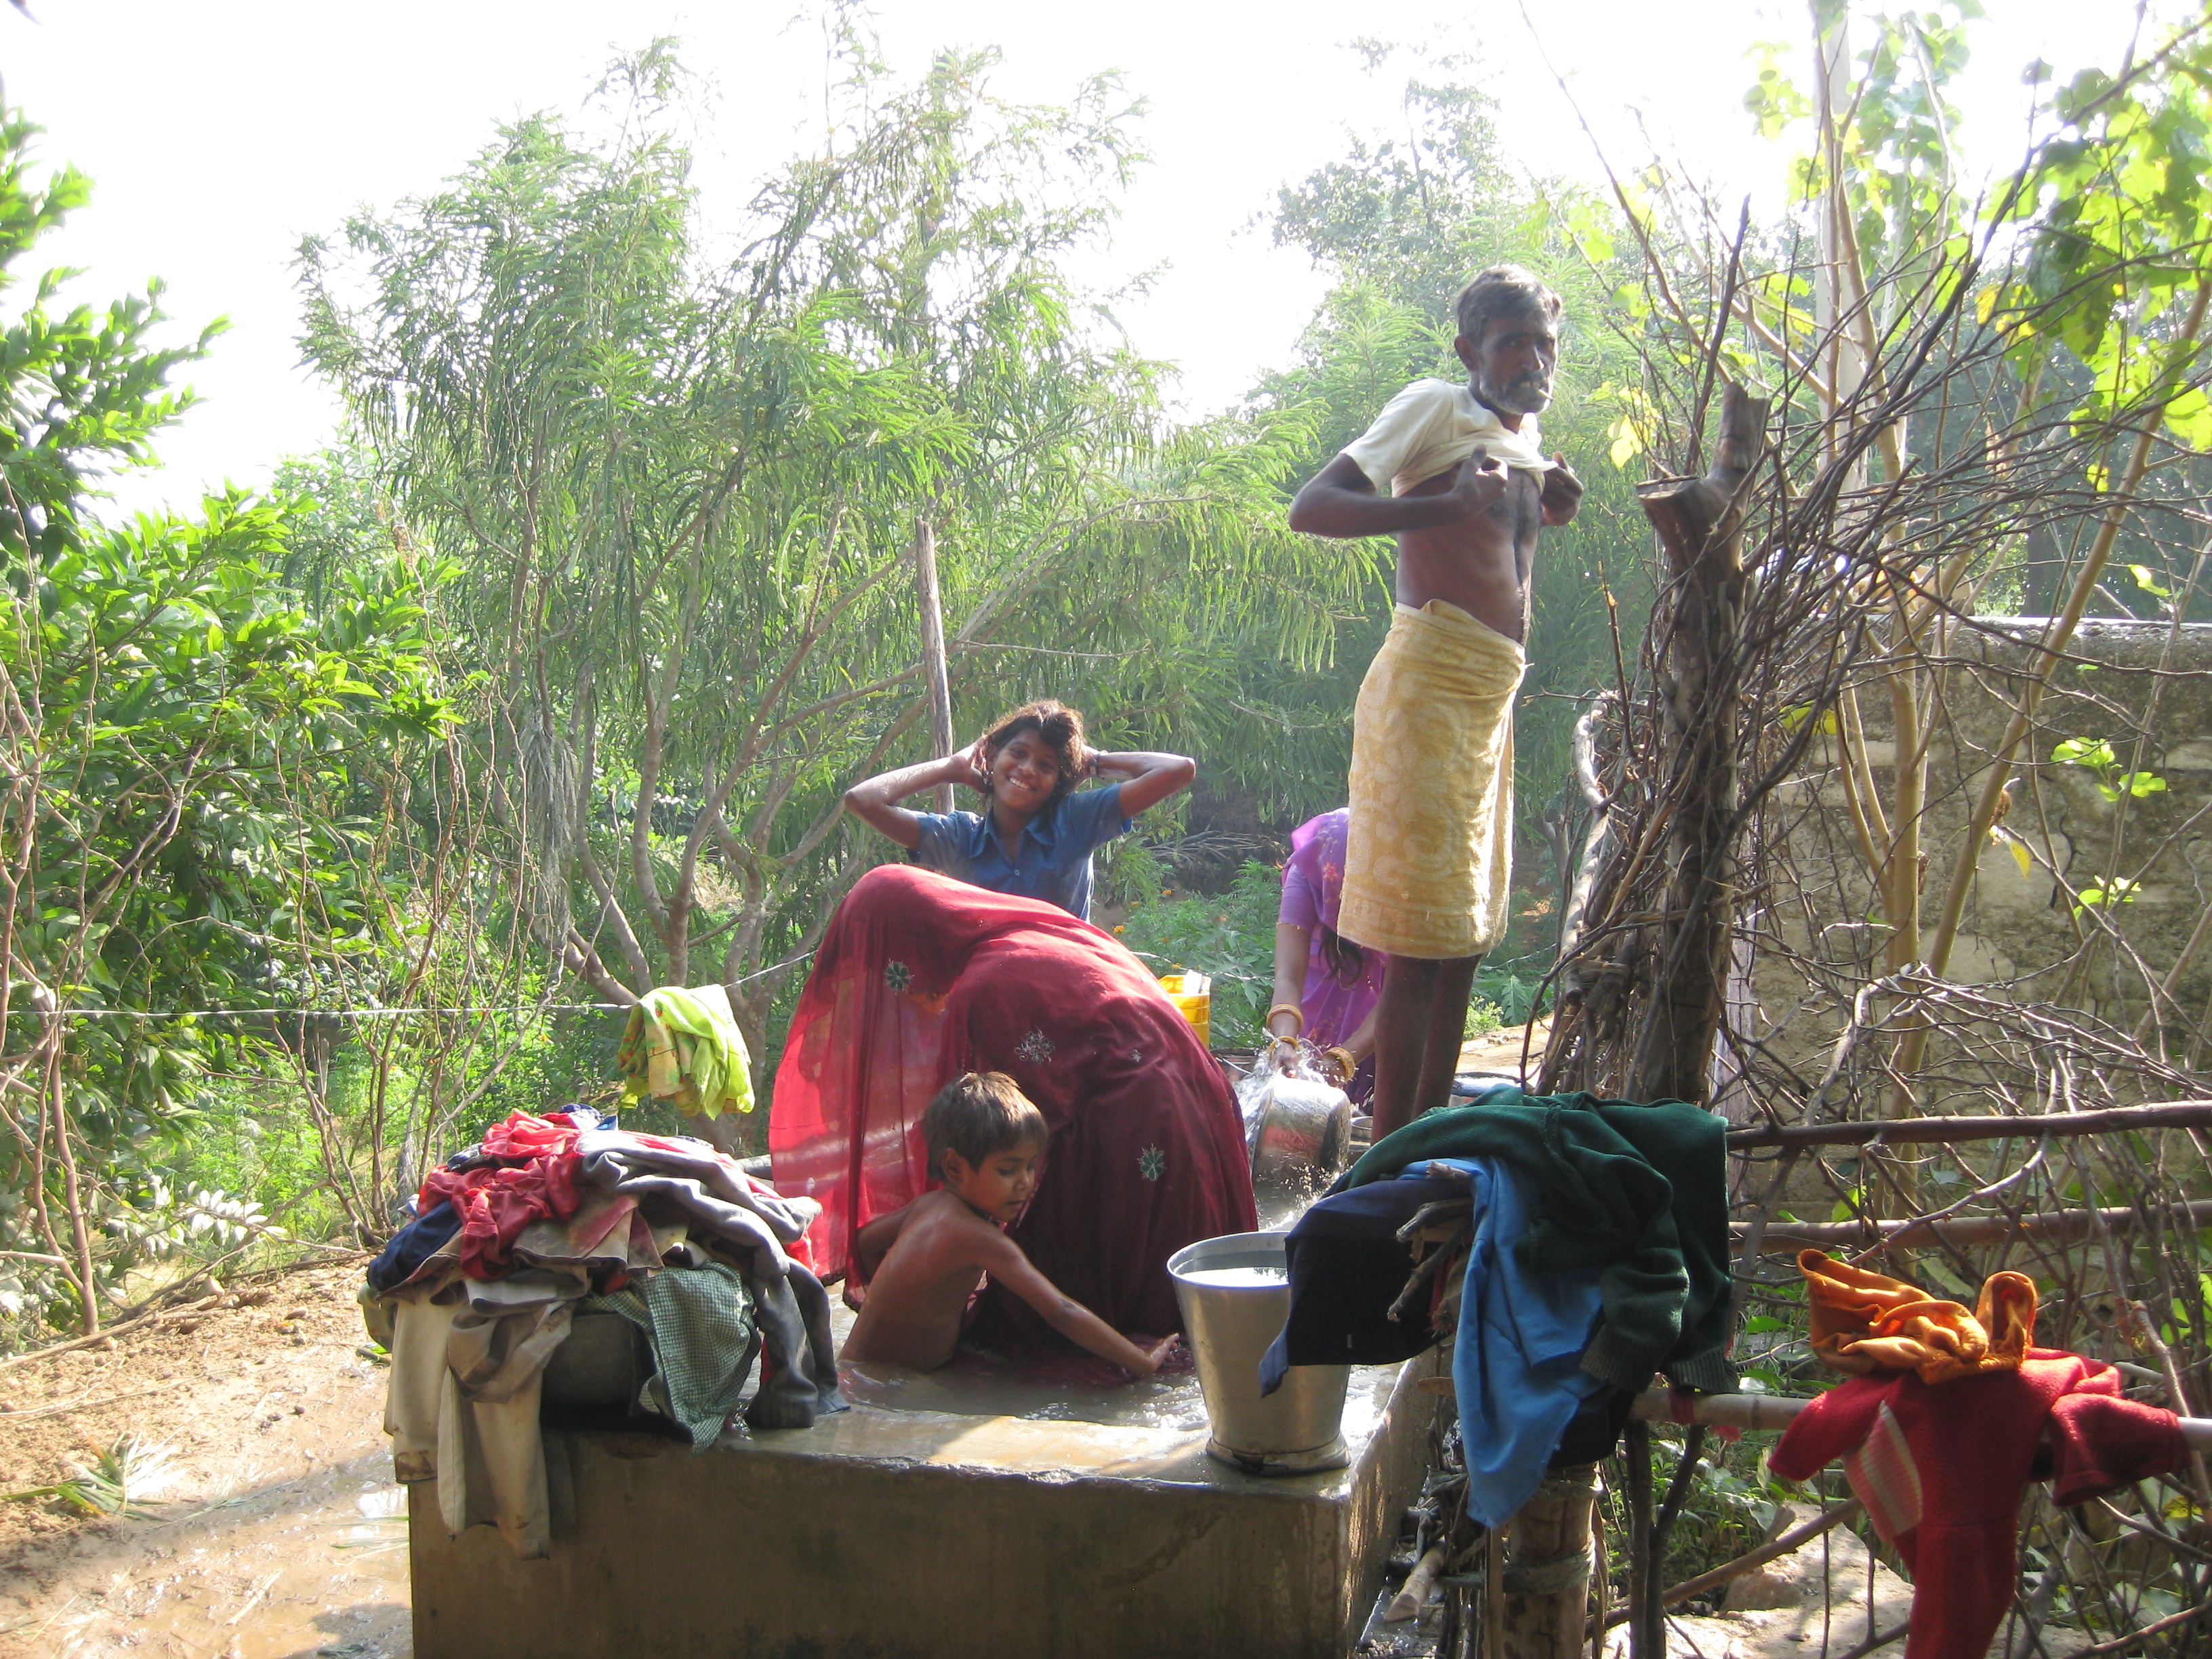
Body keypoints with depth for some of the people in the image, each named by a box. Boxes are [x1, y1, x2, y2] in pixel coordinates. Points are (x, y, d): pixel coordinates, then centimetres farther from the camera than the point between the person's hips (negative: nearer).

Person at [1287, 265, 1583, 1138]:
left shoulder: (1526, 441, 20)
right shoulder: (1435, 409, -4)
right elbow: (1310, 508, -15)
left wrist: (1546, 507, 14)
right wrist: (1445, 505, -27)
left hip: (1493, 697, 9)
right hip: (1428, 683, -9)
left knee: (1464, 938, 10)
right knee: (1419, 943, -10)